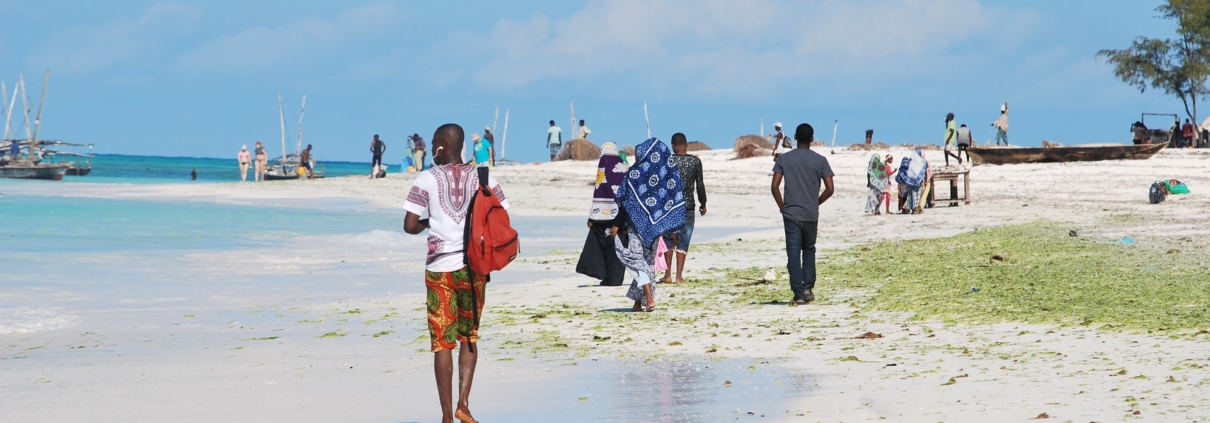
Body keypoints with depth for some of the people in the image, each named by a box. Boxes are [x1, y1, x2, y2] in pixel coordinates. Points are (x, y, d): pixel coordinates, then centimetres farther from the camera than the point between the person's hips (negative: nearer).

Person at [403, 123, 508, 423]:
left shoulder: (427, 179, -5)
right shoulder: (483, 179, 2)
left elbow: (410, 226, -9)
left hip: (440, 268, -2)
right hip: (474, 267, 2)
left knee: (442, 342, 3)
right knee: (469, 337, 17)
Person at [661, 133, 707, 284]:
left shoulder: (666, 161, -4)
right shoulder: (695, 161, -2)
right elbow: (700, 185, 2)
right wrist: (703, 204, 15)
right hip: (687, 205, 0)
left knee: (668, 239, 12)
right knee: (683, 241, 4)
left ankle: (668, 275, 10)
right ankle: (679, 276, 0)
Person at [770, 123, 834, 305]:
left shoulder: (784, 159, -1)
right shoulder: (820, 160, -2)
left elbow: (775, 186, -7)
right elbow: (830, 189, -5)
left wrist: (782, 207, 4)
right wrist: (816, 203, 11)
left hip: (791, 214, -1)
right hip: (811, 215, 1)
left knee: (793, 253, 0)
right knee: (809, 250, 20)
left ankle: (799, 295, -5)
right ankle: (808, 288, 11)